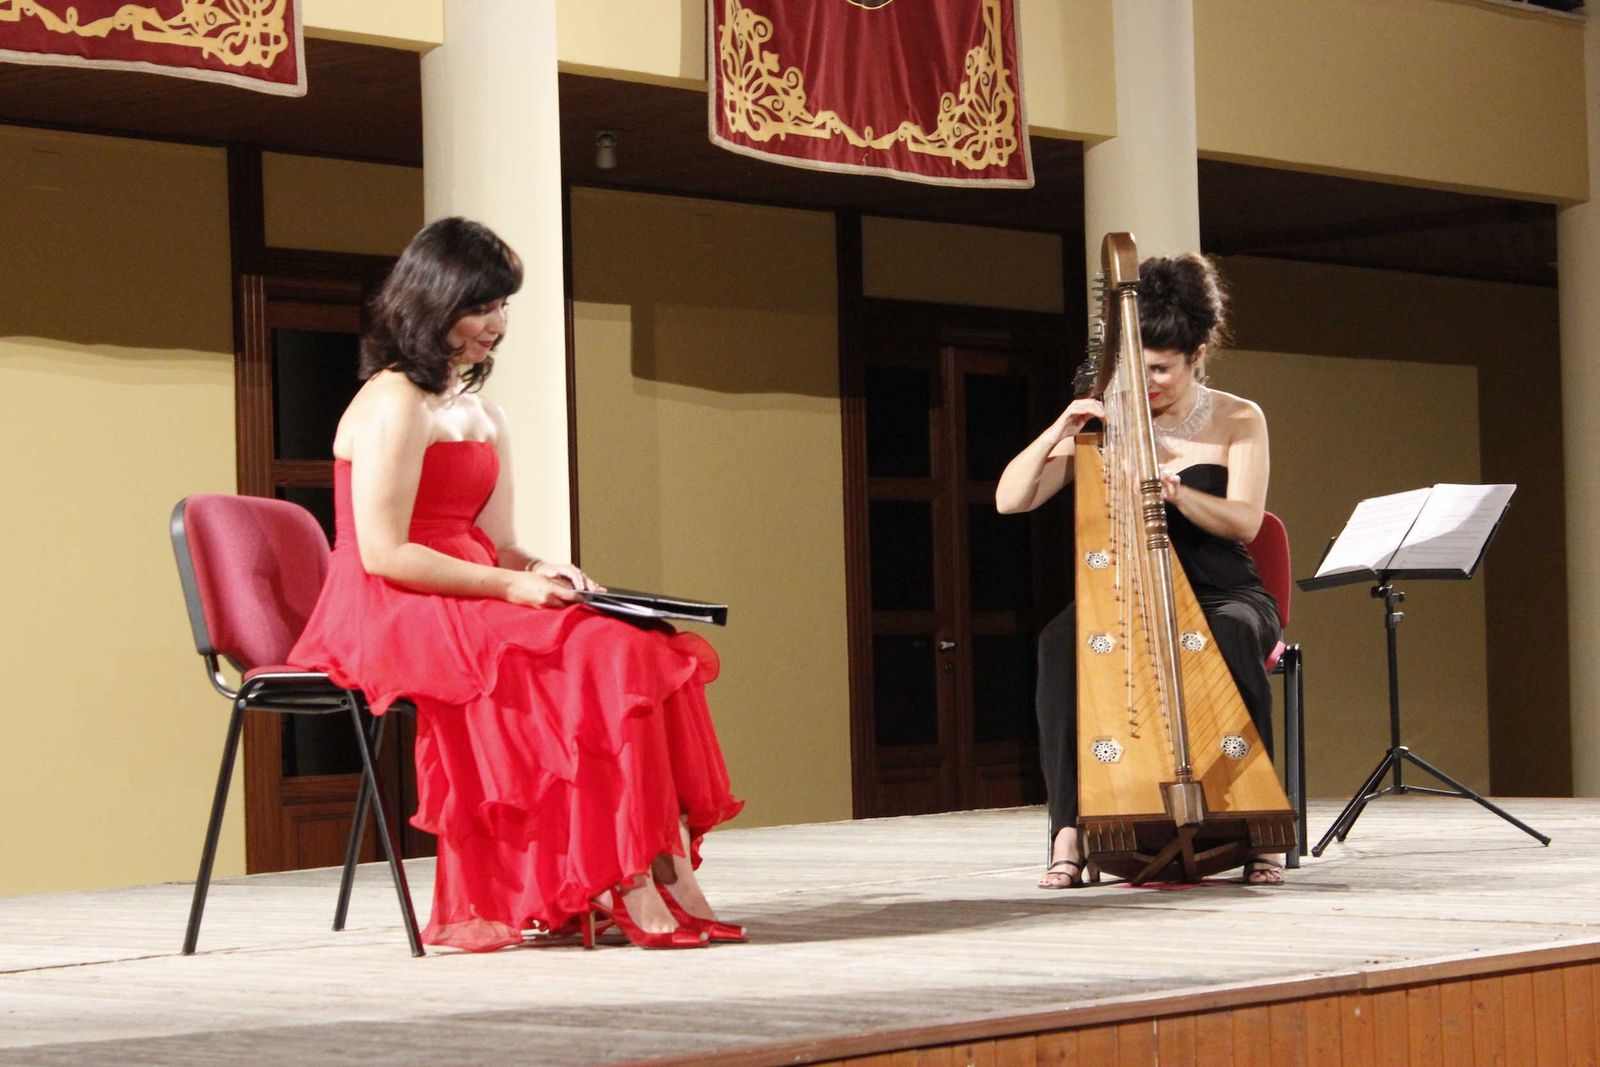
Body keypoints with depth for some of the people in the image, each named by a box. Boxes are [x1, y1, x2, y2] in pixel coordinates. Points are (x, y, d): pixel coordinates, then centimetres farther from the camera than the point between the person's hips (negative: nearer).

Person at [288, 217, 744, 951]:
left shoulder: (482, 417, 21)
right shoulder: (394, 406, -9)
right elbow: (383, 552, -16)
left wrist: (541, 572, -6)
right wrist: (512, 586, -17)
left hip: (464, 610, 9)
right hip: (391, 617, -8)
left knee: (651, 651, -14)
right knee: (595, 658, -27)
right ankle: (627, 884, -24)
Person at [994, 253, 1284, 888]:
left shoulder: (1238, 421, 2)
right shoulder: (1105, 426, 5)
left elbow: (1244, 522, -12)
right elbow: (1010, 500, -1)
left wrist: (1172, 489, -29)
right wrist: (1058, 431, -17)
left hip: (1224, 596, -1)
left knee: (1232, 635, -38)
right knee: (1062, 641, -32)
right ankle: (1069, 831, -33)